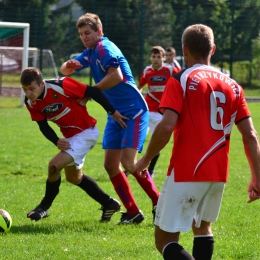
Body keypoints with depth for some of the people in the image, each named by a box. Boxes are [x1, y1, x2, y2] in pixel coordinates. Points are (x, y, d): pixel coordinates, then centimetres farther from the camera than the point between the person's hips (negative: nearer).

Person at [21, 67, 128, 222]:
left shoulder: (61, 86, -30)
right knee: (74, 177, 22)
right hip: (69, 137, 8)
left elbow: (93, 92, -22)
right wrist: (57, 141, -25)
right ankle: (109, 204, 38)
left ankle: (44, 207, 1)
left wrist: (113, 112, -15)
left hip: (86, 132, -8)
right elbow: (43, 126, -4)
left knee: (54, 166, -21)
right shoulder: (31, 103, -11)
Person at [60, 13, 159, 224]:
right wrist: (69, 65, -10)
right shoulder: (90, 53, 12)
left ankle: (158, 203, -5)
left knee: (128, 162, -19)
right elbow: (65, 70, 15)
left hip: (134, 111, -10)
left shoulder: (105, 48, -15)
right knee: (111, 165, 4)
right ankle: (133, 212, 11)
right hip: (115, 113, 10)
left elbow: (116, 76, -30)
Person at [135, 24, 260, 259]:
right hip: (219, 173, 6)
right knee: (202, 227, 28)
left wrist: (145, 160, -3)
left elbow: (166, 127, -17)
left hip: (185, 172, -6)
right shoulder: (233, 86, 10)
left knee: (165, 239, -2)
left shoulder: (181, 81, -6)